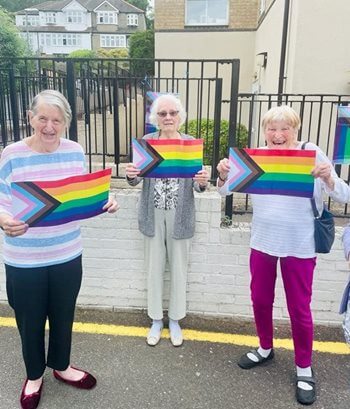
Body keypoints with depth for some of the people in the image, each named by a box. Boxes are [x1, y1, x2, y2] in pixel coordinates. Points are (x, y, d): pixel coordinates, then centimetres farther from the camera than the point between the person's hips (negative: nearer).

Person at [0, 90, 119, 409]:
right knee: (30, 321, 17)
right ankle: (34, 375, 44)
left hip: (68, 255, 3)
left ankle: (61, 366, 48)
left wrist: (104, 202, -13)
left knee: (63, 315, 21)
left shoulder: (75, 152, -3)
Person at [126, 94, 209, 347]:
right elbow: (136, 180, 1)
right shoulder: (146, 142, 0)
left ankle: (175, 320, 31)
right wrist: (131, 175, -22)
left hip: (180, 216, 0)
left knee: (179, 269, 11)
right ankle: (156, 320, 30)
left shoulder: (192, 143, -2)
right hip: (153, 215, 1)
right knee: (154, 268, 11)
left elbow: (197, 186, -2)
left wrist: (203, 182, -25)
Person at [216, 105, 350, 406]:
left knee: (299, 309, 6)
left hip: (300, 246, -3)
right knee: (260, 300, 16)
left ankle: (304, 369, 28)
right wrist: (223, 174, -23)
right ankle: (265, 349, 41)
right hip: (262, 242, 3)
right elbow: (226, 190, -1)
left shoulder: (312, 153, -9)